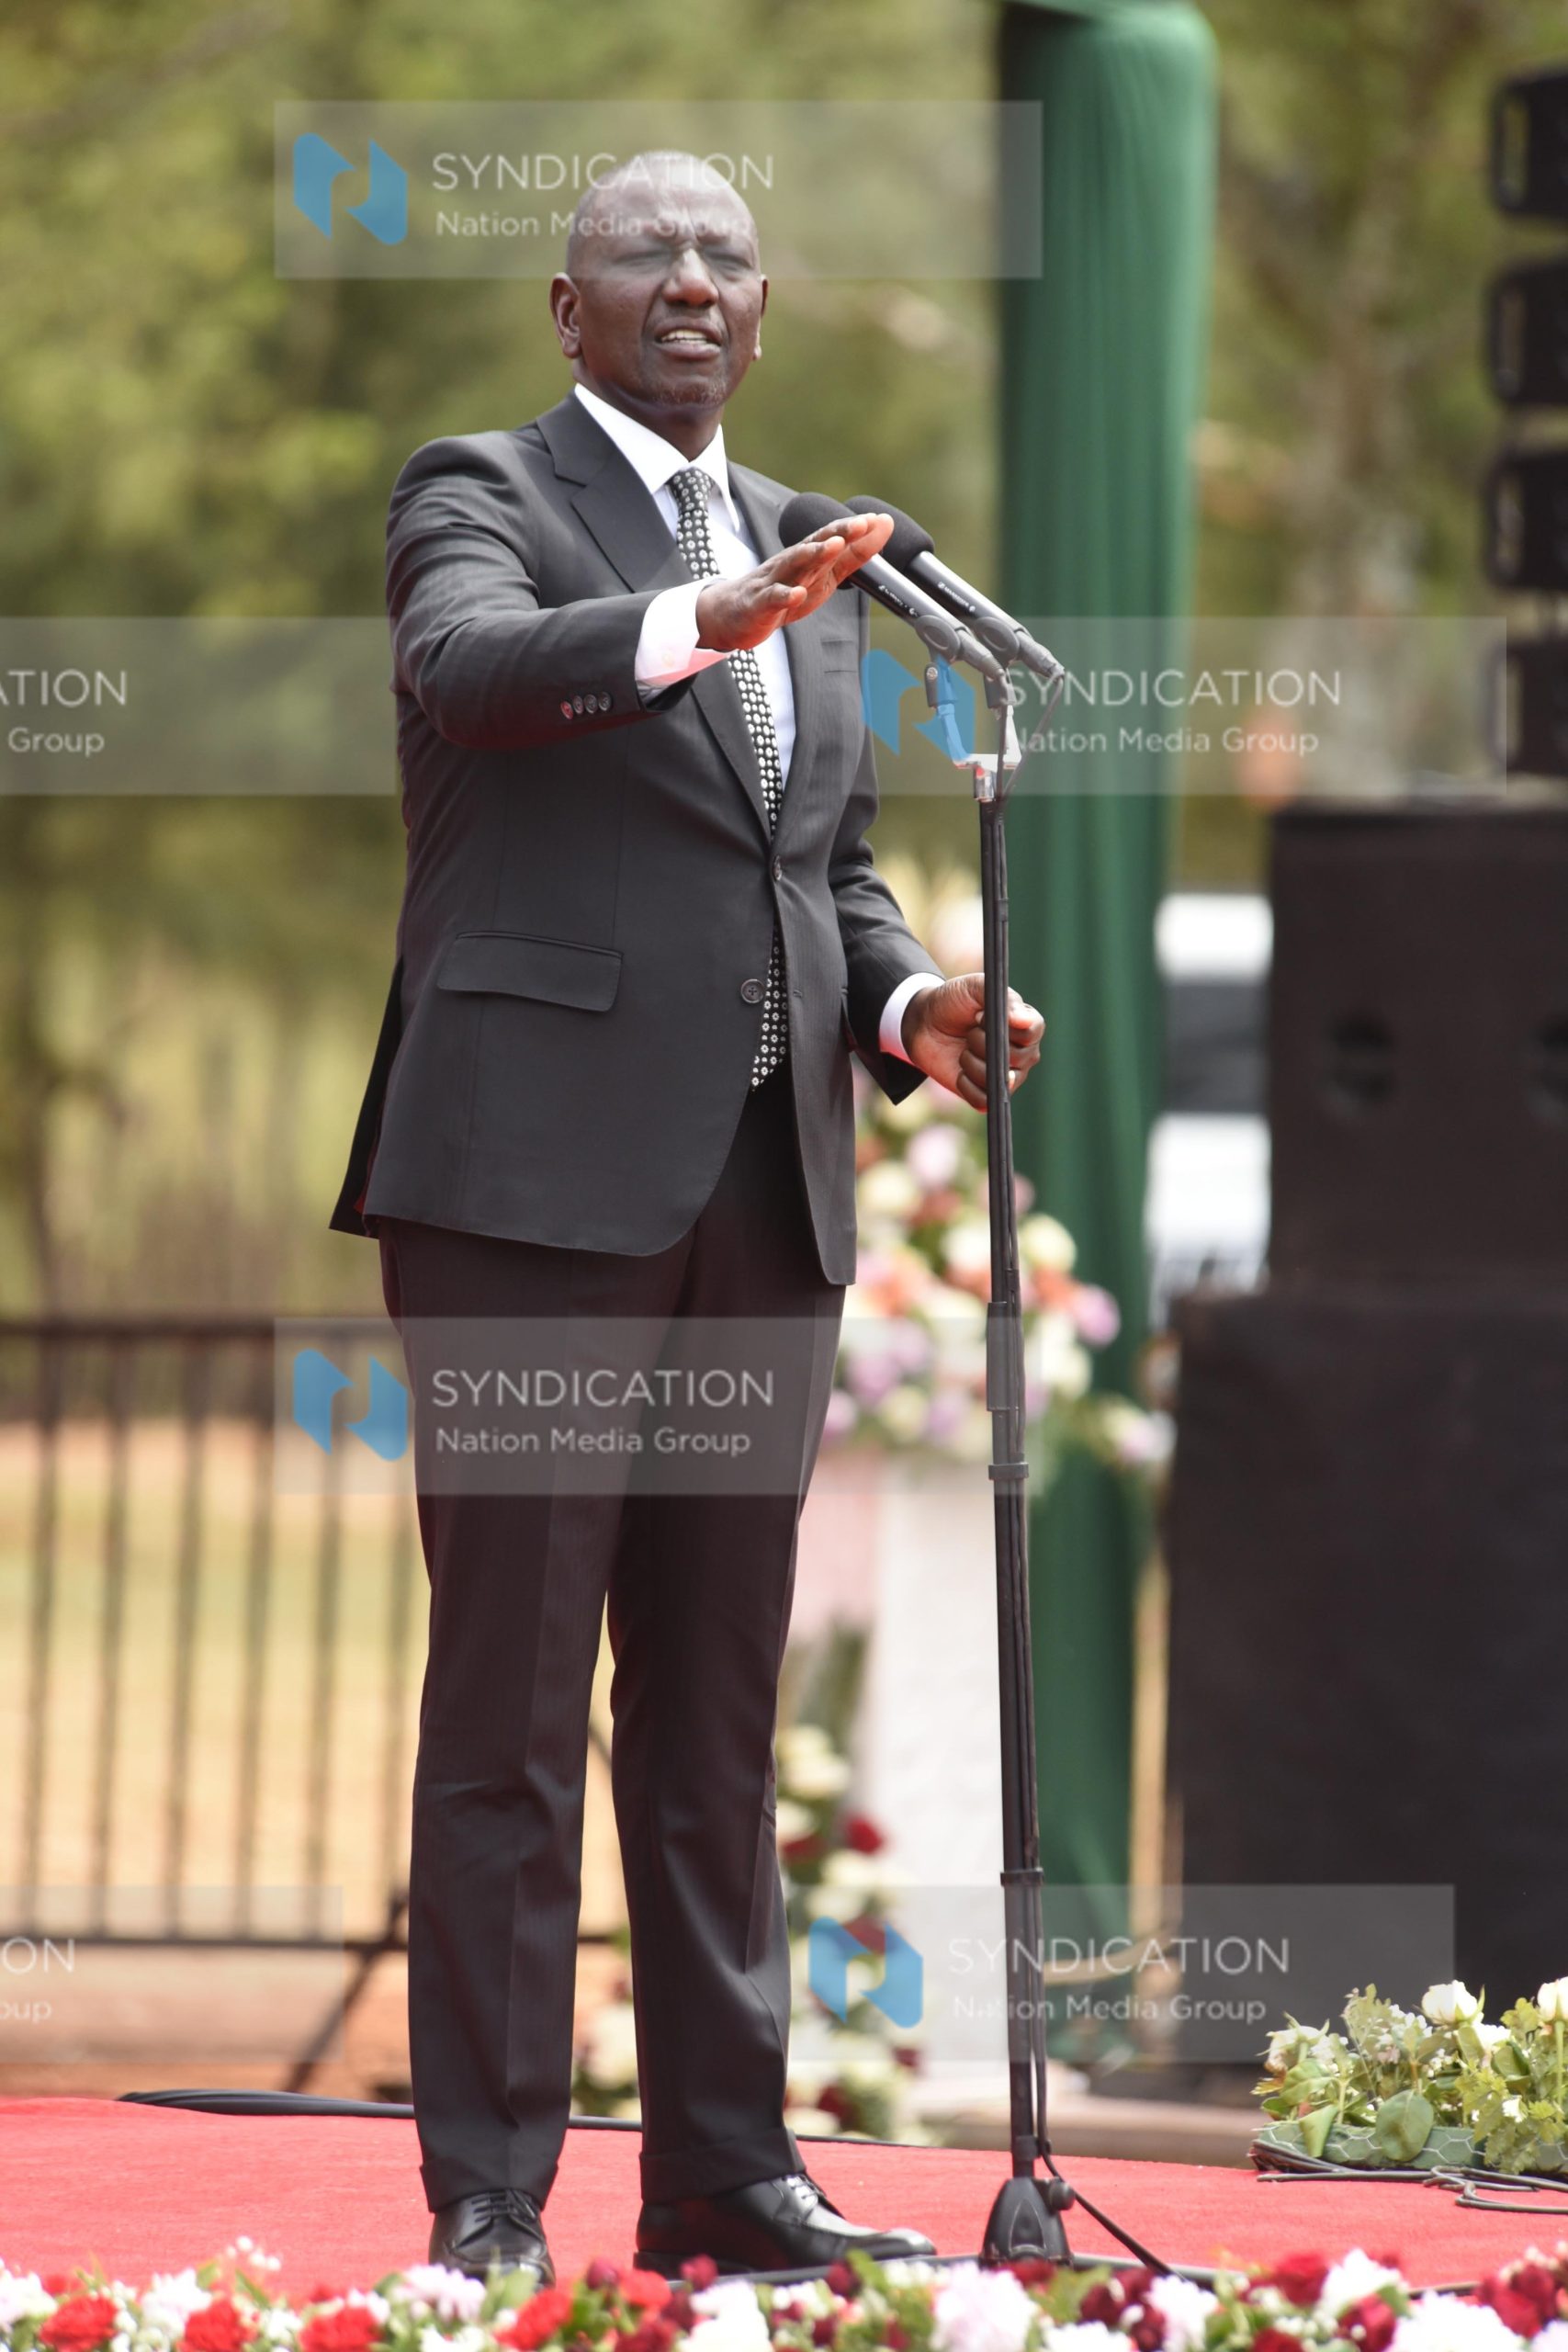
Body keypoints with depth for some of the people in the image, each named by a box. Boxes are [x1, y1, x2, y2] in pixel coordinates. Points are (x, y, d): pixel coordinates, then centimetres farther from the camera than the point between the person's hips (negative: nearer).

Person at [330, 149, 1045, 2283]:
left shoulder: (802, 552, 20)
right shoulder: (480, 494, 1)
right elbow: (470, 664, -22)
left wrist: (907, 1003, 2)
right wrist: (697, 624, -38)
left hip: (762, 1186, 6)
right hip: (537, 1166, -6)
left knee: (718, 1707, 9)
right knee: (511, 1697, -5)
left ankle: (725, 2167, 14)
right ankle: (490, 2198, -5)